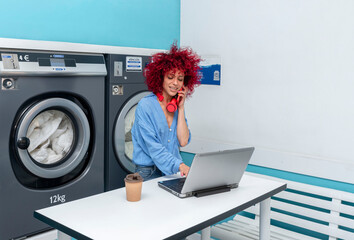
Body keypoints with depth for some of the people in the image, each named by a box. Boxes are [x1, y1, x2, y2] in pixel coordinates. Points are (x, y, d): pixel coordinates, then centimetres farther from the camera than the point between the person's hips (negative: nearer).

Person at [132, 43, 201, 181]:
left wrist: (181, 108, -2)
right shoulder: (145, 105, -8)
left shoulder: (177, 106, 10)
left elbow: (183, 141, -1)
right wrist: (179, 165, -28)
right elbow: (152, 146, -16)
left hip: (172, 172, 5)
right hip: (149, 172, -4)